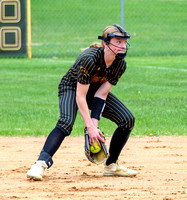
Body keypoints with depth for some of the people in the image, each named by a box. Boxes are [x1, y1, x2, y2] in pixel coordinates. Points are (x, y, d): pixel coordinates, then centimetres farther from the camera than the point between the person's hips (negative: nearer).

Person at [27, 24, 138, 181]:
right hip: (71, 88, -7)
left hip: (95, 90, 7)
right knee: (66, 122, -35)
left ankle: (111, 165, 7)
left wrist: (95, 122, -25)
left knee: (128, 120, -6)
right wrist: (90, 127, -35)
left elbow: (102, 94, -16)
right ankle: (41, 163, -42)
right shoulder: (89, 59, -35)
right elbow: (80, 96, -32)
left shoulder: (120, 65, -16)